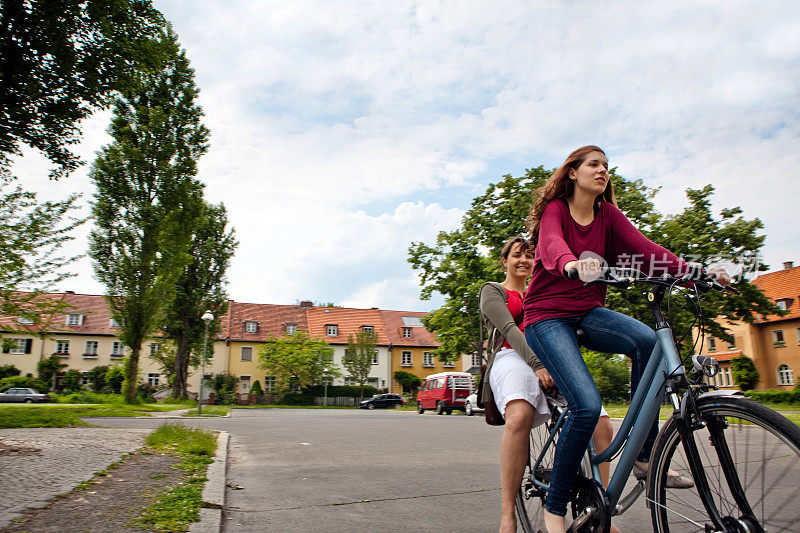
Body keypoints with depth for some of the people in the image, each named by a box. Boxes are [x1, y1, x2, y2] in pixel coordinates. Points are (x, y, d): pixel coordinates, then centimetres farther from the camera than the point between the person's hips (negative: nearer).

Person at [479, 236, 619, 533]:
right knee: (519, 418, -38)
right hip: (511, 358, -5)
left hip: (549, 361, 5)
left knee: (600, 424, -19)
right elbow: (509, 329, -4)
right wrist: (537, 363, -21)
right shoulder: (492, 291, 14)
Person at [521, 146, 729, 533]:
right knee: (587, 405, -24)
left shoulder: (608, 214, 10)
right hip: (547, 316, -5)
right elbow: (552, 245, -27)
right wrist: (573, 265, -50)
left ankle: (644, 457, -12)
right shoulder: (555, 209, -5)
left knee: (646, 340, -28)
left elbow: (642, 248, -4)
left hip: (588, 312, 5)